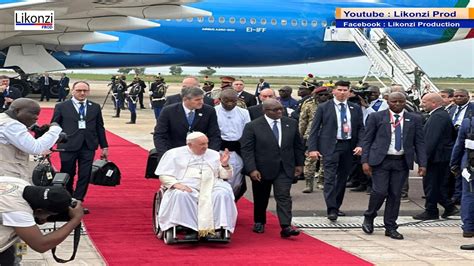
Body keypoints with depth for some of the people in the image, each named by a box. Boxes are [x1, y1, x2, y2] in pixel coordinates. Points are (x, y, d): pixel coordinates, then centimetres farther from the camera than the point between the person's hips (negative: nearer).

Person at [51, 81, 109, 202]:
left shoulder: (95, 107, 10)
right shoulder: (61, 107, 2)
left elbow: (100, 128, 12)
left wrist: (104, 146, 10)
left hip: (88, 147, 2)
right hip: (68, 146, -2)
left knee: (84, 176, 0)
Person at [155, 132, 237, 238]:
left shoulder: (214, 155, 21)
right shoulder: (174, 153, 12)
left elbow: (225, 175, 19)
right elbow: (164, 175, 6)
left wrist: (225, 165, -3)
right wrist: (176, 184, -14)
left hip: (211, 186, 2)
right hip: (187, 187, -2)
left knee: (223, 194, -29)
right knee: (180, 195, -35)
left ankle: (219, 228, -30)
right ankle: (189, 229, -32)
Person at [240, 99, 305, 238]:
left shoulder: (291, 123, 4)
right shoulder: (252, 126, -8)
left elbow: (298, 145, 13)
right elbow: (246, 150, -10)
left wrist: (299, 164, 10)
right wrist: (251, 169, -17)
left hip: (285, 169, 2)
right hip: (262, 169, -1)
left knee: (284, 196, -10)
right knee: (261, 198, 13)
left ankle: (286, 227, -16)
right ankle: (259, 222, 33)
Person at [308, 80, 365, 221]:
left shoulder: (355, 109, 9)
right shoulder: (324, 108, 0)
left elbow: (361, 129, 11)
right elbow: (314, 129, 0)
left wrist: (360, 145, -5)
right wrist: (312, 148, -9)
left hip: (348, 146, 4)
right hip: (330, 147, -4)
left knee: (342, 178, 10)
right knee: (330, 178, -11)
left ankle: (337, 207, 22)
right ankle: (331, 210, -14)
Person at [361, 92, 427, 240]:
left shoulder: (414, 120, 8)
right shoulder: (376, 117, 2)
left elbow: (419, 143, 8)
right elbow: (367, 140, 3)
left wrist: (422, 164, -1)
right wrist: (365, 161, -5)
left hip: (402, 162, 2)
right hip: (380, 161, -2)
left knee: (395, 194, 4)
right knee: (380, 191, -9)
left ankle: (391, 227, 15)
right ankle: (369, 217, 17)